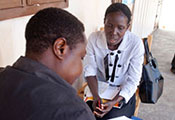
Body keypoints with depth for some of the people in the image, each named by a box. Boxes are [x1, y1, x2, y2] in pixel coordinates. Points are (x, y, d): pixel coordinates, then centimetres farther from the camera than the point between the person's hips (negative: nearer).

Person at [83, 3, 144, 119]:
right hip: (97, 86, 1)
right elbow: (89, 70, -9)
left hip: (123, 90, -1)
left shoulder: (136, 44, -20)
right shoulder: (94, 38, -15)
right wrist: (96, 96, -23)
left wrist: (114, 102, -26)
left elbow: (132, 81, -14)